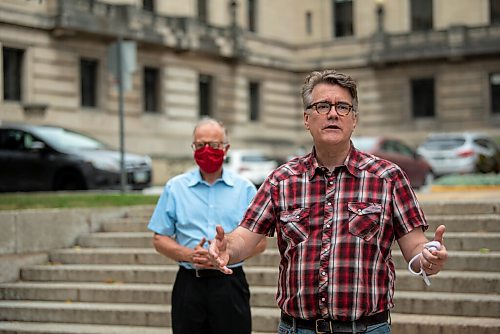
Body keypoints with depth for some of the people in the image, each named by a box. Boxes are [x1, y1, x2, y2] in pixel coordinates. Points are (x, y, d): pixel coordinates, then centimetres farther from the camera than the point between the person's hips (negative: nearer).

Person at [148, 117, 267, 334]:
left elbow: (259, 241, 5)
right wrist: (188, 255, -12)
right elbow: (160, 239, 7)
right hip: (189, 283, 1)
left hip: (230, 283, 0)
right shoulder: (175, 188, 8)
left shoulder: (245, 189, 6)